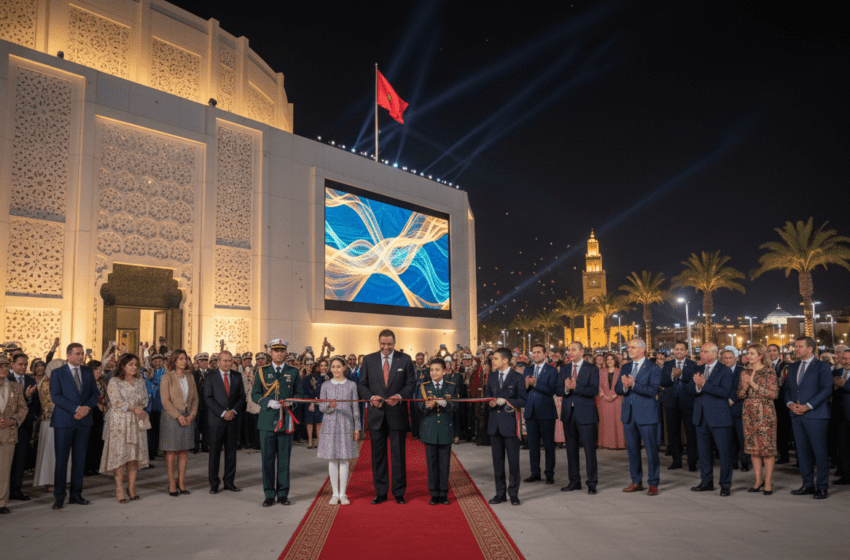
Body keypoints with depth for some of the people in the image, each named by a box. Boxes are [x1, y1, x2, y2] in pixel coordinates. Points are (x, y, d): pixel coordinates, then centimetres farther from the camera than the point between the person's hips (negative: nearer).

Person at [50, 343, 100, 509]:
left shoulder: (88, 373, 11)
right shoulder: (57, 374, -1)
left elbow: (95, 394, 9)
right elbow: (55, 396, -10)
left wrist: (87, 407, -11)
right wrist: (77, 408, -18)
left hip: (83, 421, 4)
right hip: (64, 421, -3)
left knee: (80, 458, 7)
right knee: (61, 459, 1)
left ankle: (76, 494, 16)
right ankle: (59, 496, 11)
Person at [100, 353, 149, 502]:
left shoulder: (140, 382, 13)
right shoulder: (114, 382, -2)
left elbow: (145, 399, 10)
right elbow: (117, 401, -11)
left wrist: (140, 408, -9)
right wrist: (134, 408, -15)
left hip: (136, 422, 4)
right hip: (119, 421, -4)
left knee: (135, 454, 3)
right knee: (119, 454, -5)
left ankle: (131, 488, 10)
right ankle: (120, 490, 2)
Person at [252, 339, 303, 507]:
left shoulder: (293, 372, 8)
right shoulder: (261, 371, 7)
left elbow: (299, 394, 10)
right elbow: (255, 394, 5)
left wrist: (291, 402, -11)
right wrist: (268, 403, -12)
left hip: (286, 421, 0)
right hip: (266, 421, 0)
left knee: (284, 459, 5)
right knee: (267, 459, 3)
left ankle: (283, 494, 16)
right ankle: (269, 495, 13)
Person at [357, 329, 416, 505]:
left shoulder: (405, 359, 2)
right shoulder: (368, 360, 5)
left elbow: (411, 383, 2)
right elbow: (362, 385, 5)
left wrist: (400, 396, -16)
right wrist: (371, 397, -14)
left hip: (397, 413, -1)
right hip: (376, 414, 2)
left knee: (398, 454, 4)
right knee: (378, 455, 8)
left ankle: (399, 492, 17)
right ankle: (380, 492, 20)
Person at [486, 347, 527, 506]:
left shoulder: (517, 378, -4)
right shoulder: (491, 377, 11)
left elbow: (522, 401, -6)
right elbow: (487, 395, 15)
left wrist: (506, 401, -17)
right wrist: (490, 403, -6)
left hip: (510, 423, -5)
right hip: (494, 423, 5)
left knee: (513, 460, 2)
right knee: (497, 460, 10)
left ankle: (513, 493, 13)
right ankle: (500, 493, 20)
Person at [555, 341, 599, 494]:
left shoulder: (592, 369, -3)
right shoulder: (564, 369, 11)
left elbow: (594, 391, -15)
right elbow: (557, 391, 4)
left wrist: (575, 387, -25)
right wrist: (565, 388, -18)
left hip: (585, 414, -5)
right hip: (568, 413, 5)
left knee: (589, 449, -1)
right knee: (571, 449, 12)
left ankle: (592, 483, 11)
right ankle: (574, 481, 23)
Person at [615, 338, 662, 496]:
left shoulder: (653, 369, -5)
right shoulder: (625, 368, 12)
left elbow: (653, 391, -17)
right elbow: (617, 390, 7)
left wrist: (633, 385, -25)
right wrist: (624, 387, -15)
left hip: (646, 415, -5)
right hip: (628, 415, 6)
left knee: (651, 450, 0)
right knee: (632, 450, 12)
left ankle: (653, 484, 12)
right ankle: (636, 482, 24)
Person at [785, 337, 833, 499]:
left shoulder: (822, 367, -3)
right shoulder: (792, 367, 16)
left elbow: (826, 390, -10)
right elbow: (787, 388, 16)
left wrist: (808, 406, -16)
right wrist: (790, 404, -3)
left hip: (815, 414, -6)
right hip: (797, 415, 6)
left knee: (819, 451, -1)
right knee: (802, 451, 9)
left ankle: (823, 487, 9)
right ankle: (808, 484, 17)